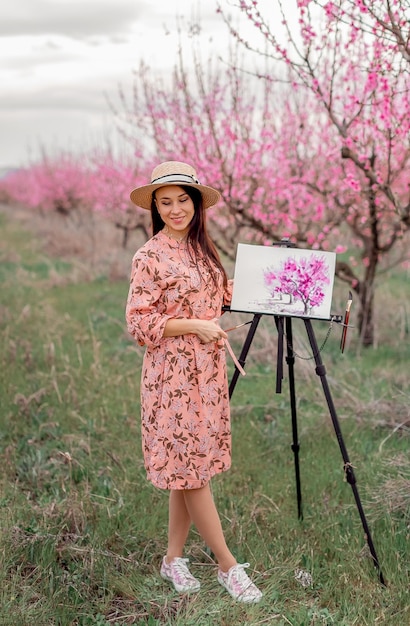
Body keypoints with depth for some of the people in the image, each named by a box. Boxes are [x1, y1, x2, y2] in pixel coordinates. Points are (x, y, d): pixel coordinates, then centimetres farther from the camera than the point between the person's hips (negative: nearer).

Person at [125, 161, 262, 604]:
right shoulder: (149, 257, -10)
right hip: (173, 374, -7)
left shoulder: (202, 249, 12)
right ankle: (228, 566, 8)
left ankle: (174, 558, 23)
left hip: (208, 371, 7)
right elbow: (139, 322, -13)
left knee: (192, 467, 11)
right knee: (188, 469, -1)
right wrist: (194, 325, -18)